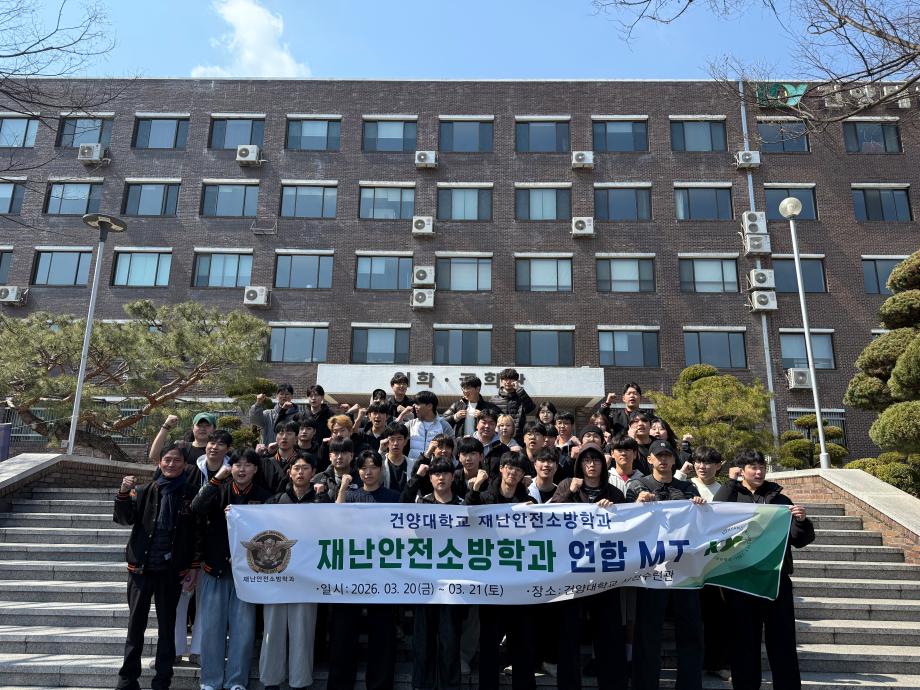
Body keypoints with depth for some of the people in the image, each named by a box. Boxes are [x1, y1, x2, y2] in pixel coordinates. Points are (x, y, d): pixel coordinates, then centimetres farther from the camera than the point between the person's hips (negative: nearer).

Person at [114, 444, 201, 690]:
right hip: (141, 567, 1)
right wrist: (124, 493, -20)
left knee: (167, 626, 8)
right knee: (136, 624, 9)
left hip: (172, 570, -1)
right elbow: (124, 519, -5)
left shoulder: (191, 493, -2)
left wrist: (194, 567, -3)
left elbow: (198, 533, -1)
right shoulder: (145, 491, 3)